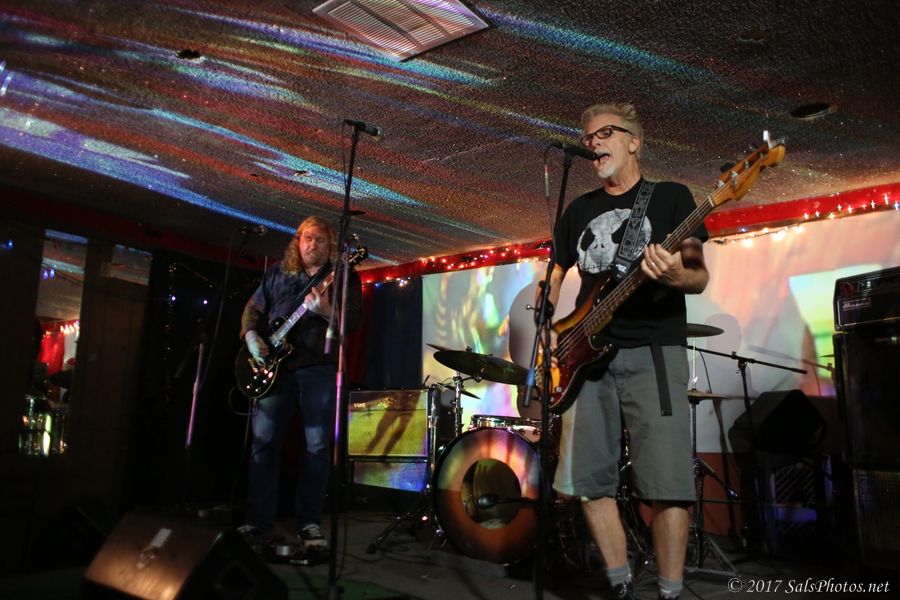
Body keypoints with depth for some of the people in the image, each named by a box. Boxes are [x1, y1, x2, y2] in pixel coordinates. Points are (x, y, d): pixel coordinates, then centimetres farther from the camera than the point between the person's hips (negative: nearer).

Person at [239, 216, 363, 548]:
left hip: (319, 368, -2)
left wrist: (326, 311, -22)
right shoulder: (276, 273, 16)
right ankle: (259, 520, 9)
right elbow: (253, 309, 16)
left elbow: (355, 319, -4)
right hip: (275, 365, 3)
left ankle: (309, 522, 8)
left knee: (317, 446, -2)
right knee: (263, 441, 0)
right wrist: (252, 337, -3)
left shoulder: (344, 276, 6)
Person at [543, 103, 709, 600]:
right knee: (587, 479, 2)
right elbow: (554, 275, 22)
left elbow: (699, 276, 1)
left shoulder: (671, 196, 8)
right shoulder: (579, 210, 19)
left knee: (666, 482, -10)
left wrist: (676, 276, -23)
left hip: (653, 351, -4)